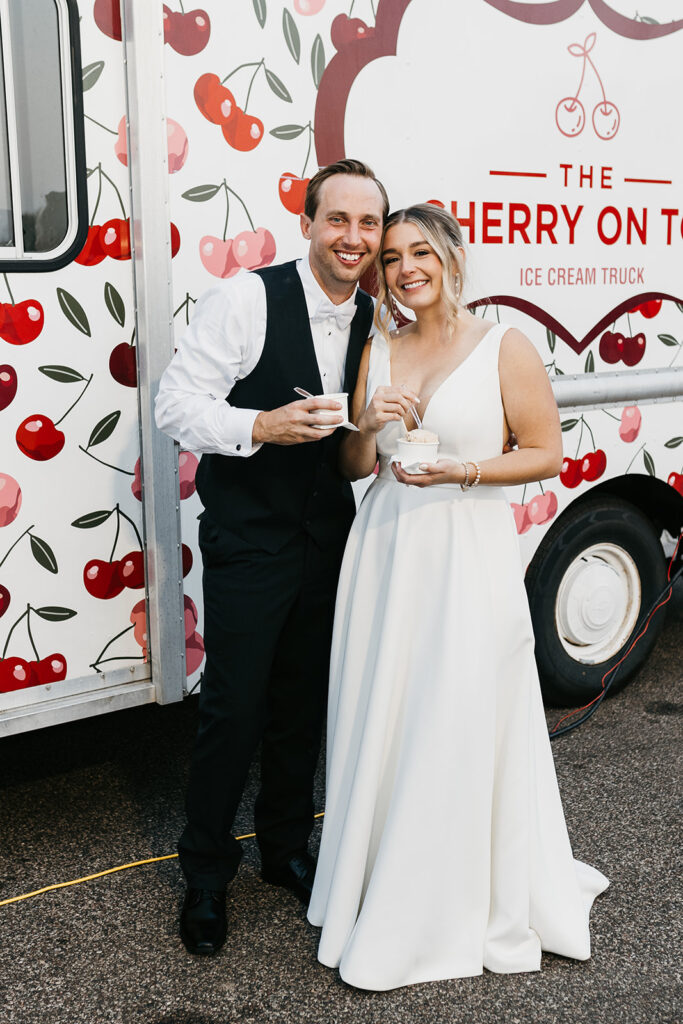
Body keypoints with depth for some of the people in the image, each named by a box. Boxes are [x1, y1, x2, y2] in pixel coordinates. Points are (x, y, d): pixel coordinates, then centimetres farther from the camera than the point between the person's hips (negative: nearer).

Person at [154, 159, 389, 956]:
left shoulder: (374, 320, 4)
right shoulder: (248, 298, -14)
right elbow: (175, 403, -15)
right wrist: (259, 427, -29)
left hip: (327, 545, 6)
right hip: (248, 542, -5)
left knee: (304, 706, 17)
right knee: (233, 710, 2)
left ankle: (285, 849, 37)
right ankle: (206, 874, 24)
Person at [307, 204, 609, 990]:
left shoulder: (504, 348, -4)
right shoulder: (378, 350, 9)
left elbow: (546, 453, -2)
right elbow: (352, 468, 10)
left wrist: (462, 470, -16)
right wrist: (367, 426, -11)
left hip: (467, 552, -4)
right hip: (385, 549, 5)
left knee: (457, 730, 2)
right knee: (380, 723, 10)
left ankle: (451, 913, 21)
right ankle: (378, 887, 30)